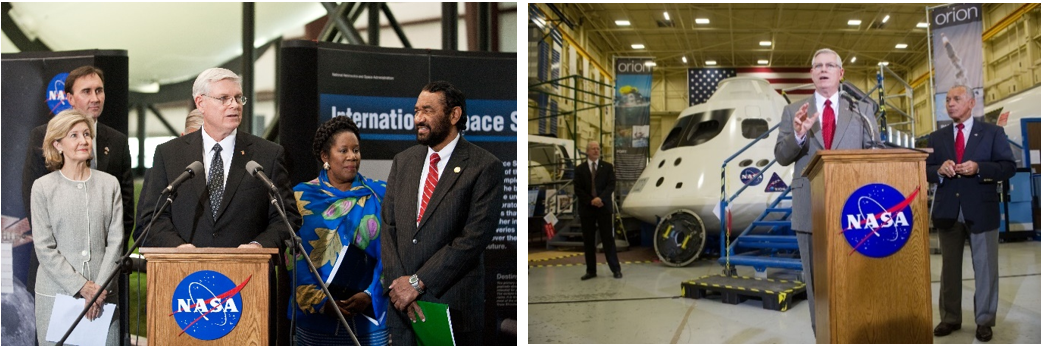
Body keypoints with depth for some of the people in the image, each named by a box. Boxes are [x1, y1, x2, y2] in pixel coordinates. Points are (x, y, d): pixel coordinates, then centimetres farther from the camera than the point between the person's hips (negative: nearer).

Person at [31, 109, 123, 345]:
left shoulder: (109, 184, 7)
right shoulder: (43, 187, 2)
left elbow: (115, 240, 3)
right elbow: (44, 248, -2)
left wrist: (99, 288, -7)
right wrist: (82, 287, -10)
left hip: (103, 293, 1)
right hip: (56, 293, -1)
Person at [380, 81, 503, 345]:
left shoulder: (485, 167, -7)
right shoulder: (403, 162, 10)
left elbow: (475, 236, -14)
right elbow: (387, 227, 6)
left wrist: (418, 282, -14)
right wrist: (398, 284, -8)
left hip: (452, 304, -4)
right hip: (401, 303, 4)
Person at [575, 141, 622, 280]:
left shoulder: (607, 167, 7)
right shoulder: (580, 169, 7)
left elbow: (611, 185, -4)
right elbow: (577, 189, 0)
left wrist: (600, 198, -18)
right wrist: (591, 201, -13)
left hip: (604, 207, -1)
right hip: (587, 208, 1)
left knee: (608, 238, -1)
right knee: (588, 240, 3)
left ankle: (615, 269, 4)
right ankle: (590, 270, 9)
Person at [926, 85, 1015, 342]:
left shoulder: (992, 133, 2)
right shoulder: (937, 137, 11)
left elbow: (1009, 166, -4)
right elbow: (926, 171, 7)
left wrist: (978, 168, -19)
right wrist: (940, 170, -15)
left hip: (981, 211, -3)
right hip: (948, 212, 3)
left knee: (985, 268, 4)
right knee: (949, 267, 10)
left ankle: (984, 321, 15)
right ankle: (950, 318, 21)